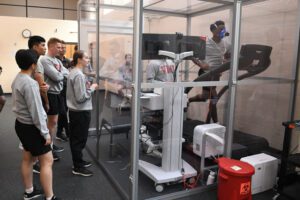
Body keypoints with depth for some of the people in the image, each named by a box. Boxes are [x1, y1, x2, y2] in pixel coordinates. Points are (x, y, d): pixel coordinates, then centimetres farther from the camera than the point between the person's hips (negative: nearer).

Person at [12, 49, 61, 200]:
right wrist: (45, 133, -18)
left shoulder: (17, 79, 6)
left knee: (28, 158, 20)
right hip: (31, 127, -10)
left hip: (21, 124, 10)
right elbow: (36, 111, -23)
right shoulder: (30, 83, -24)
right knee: (47, 161, -2)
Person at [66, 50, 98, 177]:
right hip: (81, 112, -10)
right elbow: (81, 97, -24)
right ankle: (78, 167, 13)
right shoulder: (79, 75, -21)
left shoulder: (72, 72, 9)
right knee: (80, 139, 1)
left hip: (74, 110, 10)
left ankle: (78, 162, 32)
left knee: (75, 138, 18)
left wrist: (86, 86, 7)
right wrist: (91, 88, -12)